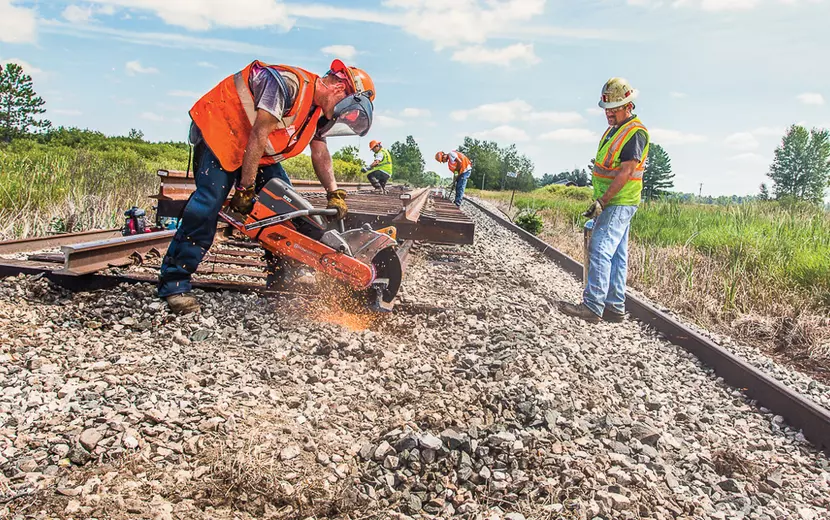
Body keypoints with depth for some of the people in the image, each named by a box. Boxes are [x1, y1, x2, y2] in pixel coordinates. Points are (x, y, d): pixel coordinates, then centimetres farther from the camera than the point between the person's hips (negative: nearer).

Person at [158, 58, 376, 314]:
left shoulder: (318, 109, 1)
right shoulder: (289, 84, -28)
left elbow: (320, 152, 8)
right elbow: (259, 135, -27)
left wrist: (334, 194, 0)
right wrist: (245, 188, -23)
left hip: (258, 151, 9)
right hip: (219, 128, -9)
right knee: (209, 202, -22)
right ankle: (174, 281, -18)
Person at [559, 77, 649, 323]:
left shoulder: (635, 132, -14)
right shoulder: (613, 129, 16)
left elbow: (625, 173, -21)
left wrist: (602, 201, -22)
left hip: (619, 204, -10)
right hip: (611, 203, 10)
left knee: (600, 251, -15)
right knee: (616, 255, 10)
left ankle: (592, 306, -15)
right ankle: (615, 308, 15)